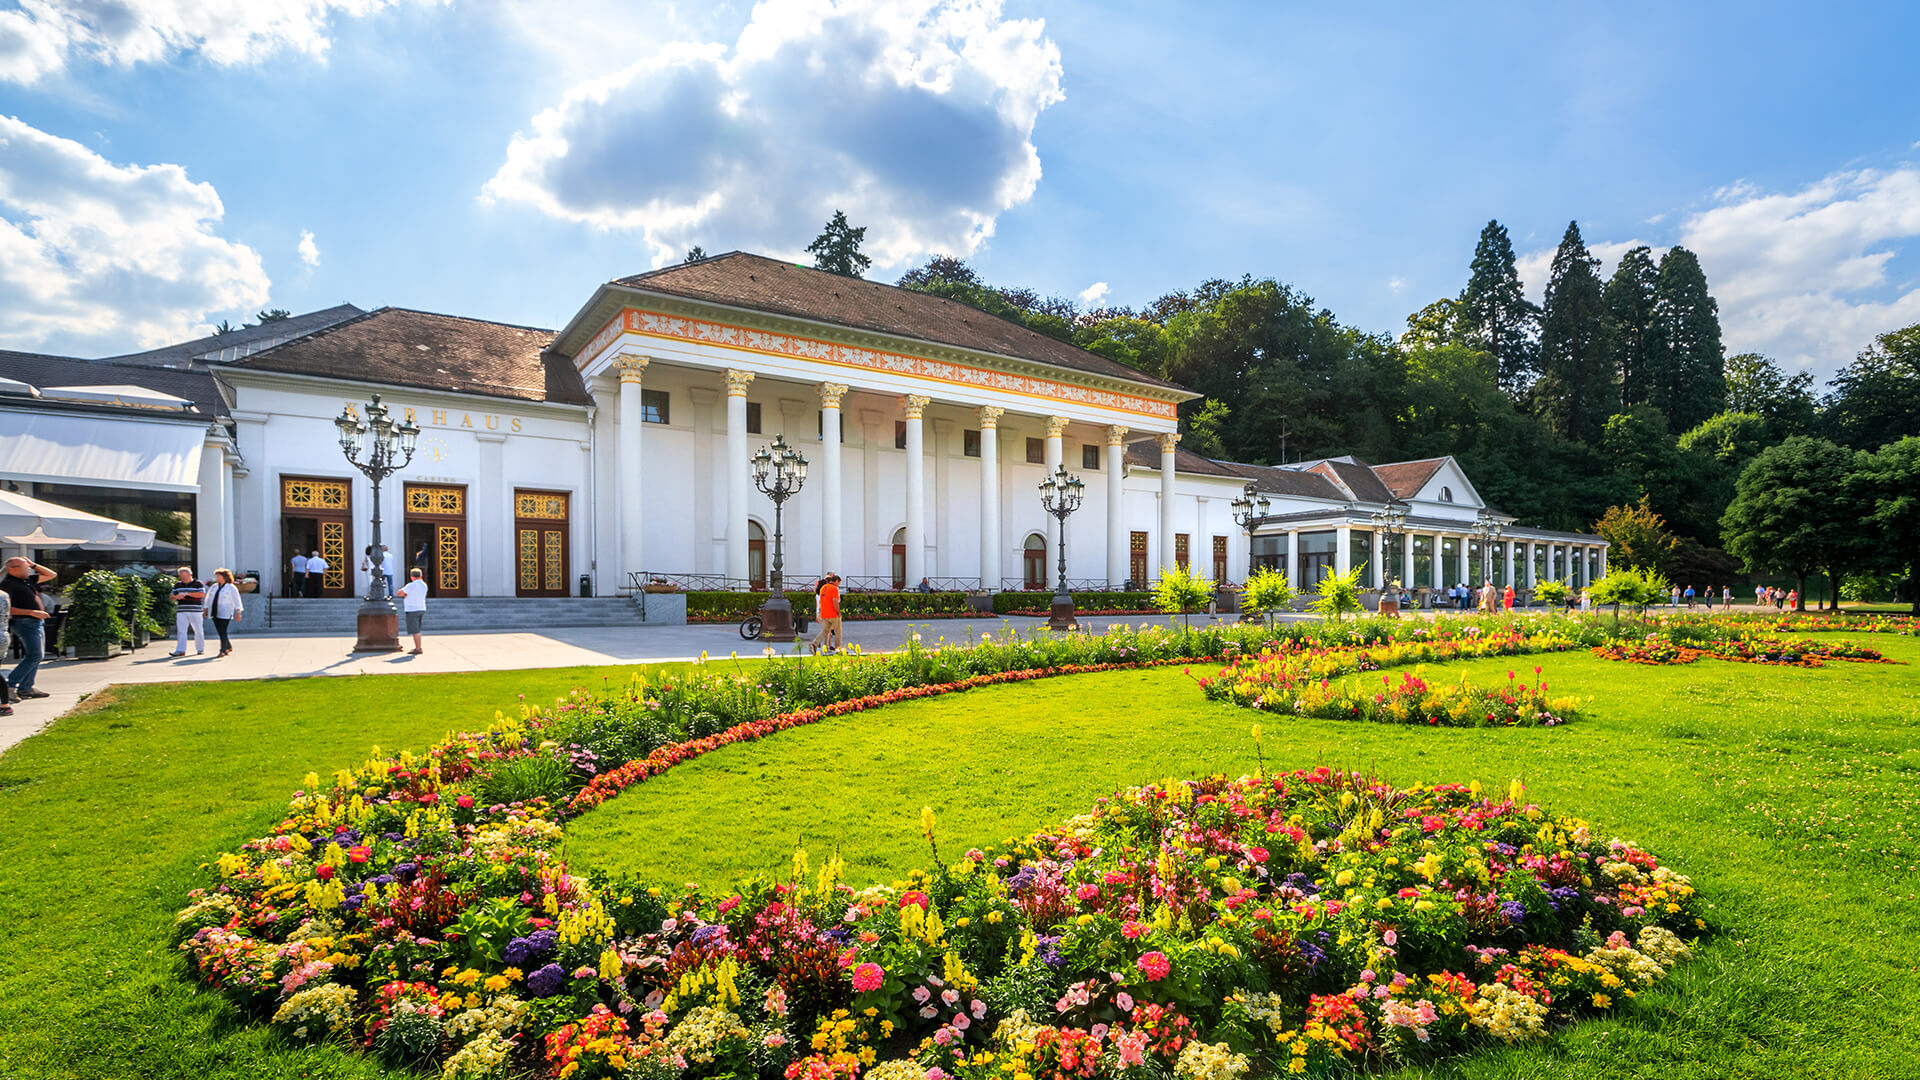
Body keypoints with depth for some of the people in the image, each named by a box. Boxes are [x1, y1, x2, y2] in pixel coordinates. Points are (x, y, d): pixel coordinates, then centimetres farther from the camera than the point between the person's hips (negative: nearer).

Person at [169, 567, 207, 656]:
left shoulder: (198, 584, 1)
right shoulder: (177, 585, 14)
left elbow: (202, 594, -13)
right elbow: (172, 596, 16)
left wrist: (187, 593, -19)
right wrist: (176, 597, -8)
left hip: (195, 611, -3)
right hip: (181, 611, 3)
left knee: (198, 631, 3)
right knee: (181, 631, -5)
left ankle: (200, 649, 14)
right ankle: (180, 650, -8)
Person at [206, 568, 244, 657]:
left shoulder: (231, 588, -3)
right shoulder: (214, 586, 13)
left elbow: (237, 601, -4)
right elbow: (209, 599, 21)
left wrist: (238, 613, -8)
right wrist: (205, 610, 19)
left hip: (225, 613, -6)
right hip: (214, 613, 6)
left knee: (223, 632, -11)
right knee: (220, 632, 8)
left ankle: (223, 650, -10)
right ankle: (229, 647, 23)